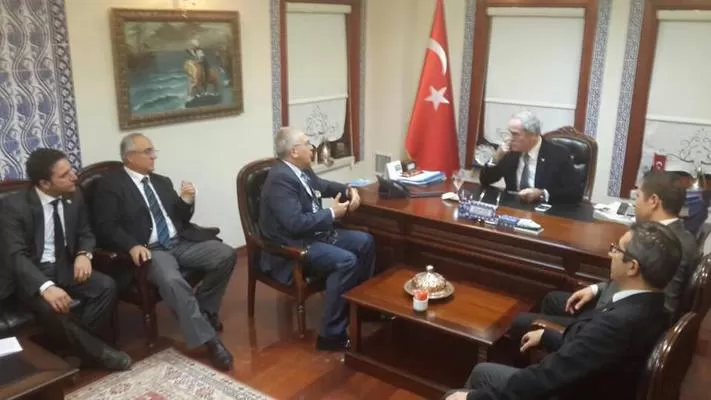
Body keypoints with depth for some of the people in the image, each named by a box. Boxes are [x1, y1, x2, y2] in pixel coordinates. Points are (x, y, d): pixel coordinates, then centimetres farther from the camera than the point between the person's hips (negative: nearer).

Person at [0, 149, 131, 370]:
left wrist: (84, 254, -14)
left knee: (107, 286, -23)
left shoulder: (74, 197, 0)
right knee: (51, 306, -34)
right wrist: (46, 286, -38)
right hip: (33, 273, -4)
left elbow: (85, 233, 12)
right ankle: (96, 351, -14)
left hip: (66, 266, 4)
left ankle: (81, 346, -11)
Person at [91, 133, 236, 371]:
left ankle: (205, 308, 5)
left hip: (181, 243, 6)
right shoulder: (110, 185, 2)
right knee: (171, 280, -36)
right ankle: (208, 340, -27)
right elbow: (105, 227, -8)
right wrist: (132, 246, -25)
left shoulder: (162, 182, 21)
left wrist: (187, 201, 1)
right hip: (150, 249, -6)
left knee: (226, 254, -16)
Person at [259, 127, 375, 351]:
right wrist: (332, 214, -18)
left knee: (365, 242, 7)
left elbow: (323, 186, 28)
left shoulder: (301, 169, 7)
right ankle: (331, 334, -21)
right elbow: (296, 223, -31)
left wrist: (349, 190, 8)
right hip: (292, 247, -10)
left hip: (316, 234, 11)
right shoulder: (280, 179, -23)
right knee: (346, 261, -28)